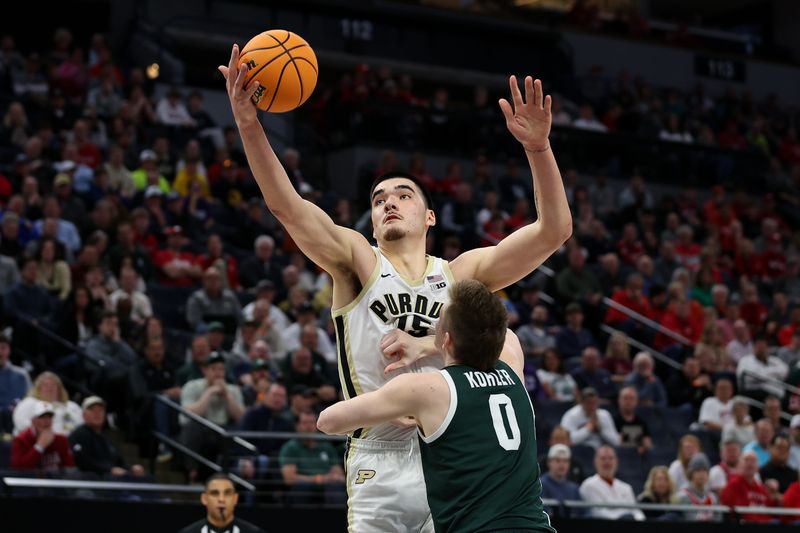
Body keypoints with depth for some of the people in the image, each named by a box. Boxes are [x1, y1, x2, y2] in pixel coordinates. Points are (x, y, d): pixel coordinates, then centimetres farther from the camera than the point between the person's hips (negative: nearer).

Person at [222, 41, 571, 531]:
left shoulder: (461, 273, 12)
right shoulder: (358, 261, 9)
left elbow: (554, 230, 4)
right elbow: (287, 206, -6)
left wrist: (538, 148, -10)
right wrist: (249, 124, -19)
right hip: (380, 467, -1)